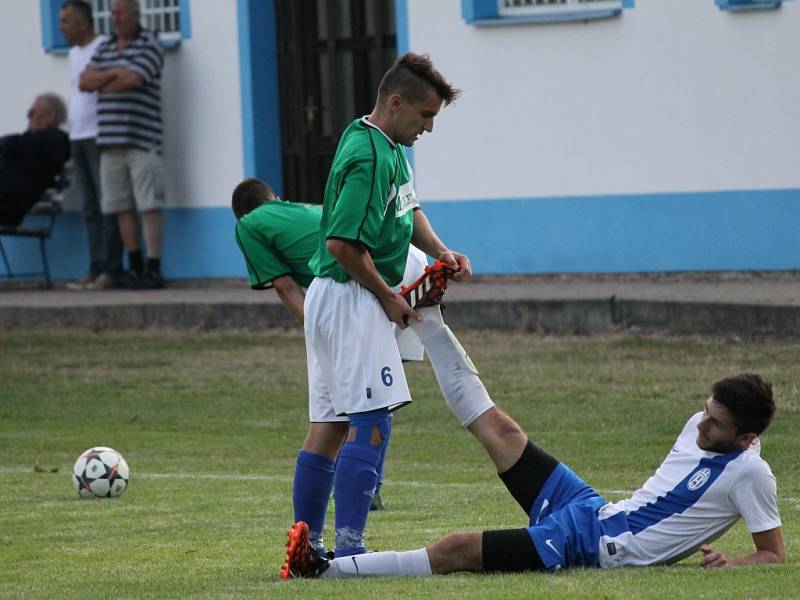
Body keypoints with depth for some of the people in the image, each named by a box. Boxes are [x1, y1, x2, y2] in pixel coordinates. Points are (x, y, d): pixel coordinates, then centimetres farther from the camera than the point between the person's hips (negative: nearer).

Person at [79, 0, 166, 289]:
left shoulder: (150, 45, -4)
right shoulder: (104, 49, 15)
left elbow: (133, 80, -18)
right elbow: (85, 82, 3)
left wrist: (100, 84, -1)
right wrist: (114, 73, -12)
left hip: (143, 141, -6)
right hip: (111, 142, 6)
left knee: (149, 205, -9)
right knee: (121, 206, 5)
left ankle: (154, 270, -12)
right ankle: (135, 267, 13)